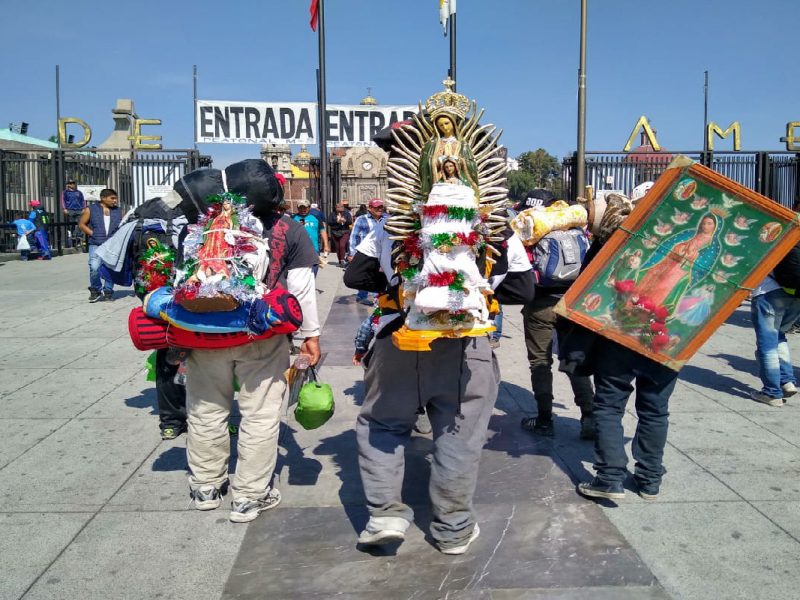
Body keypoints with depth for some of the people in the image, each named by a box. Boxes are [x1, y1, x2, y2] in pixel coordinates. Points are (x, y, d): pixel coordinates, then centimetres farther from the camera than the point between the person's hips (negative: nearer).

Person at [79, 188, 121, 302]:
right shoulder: (91, 209, 6)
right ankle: (95, 290, 6)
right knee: (94, 268, -14)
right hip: (96, 245, -3)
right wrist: (93, 233, -4)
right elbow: (81, 224, 8)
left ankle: (108, 291, 16)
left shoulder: (117, 211, 15)